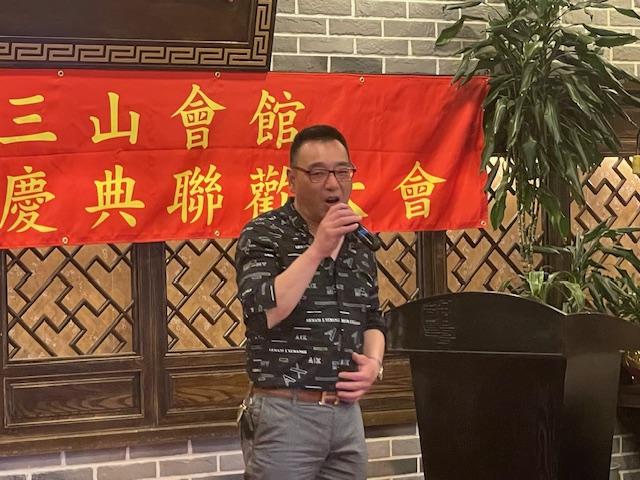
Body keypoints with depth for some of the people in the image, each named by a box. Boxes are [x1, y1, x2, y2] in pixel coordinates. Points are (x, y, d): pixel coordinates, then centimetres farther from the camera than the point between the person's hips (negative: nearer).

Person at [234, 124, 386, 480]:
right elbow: (263, 313, -21)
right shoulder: (263, 235, -7)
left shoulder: (359, 245, 11)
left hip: (348, 414, 6)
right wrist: (318, 249, -22)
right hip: (284, 413, -5)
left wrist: (374, 362, 0)